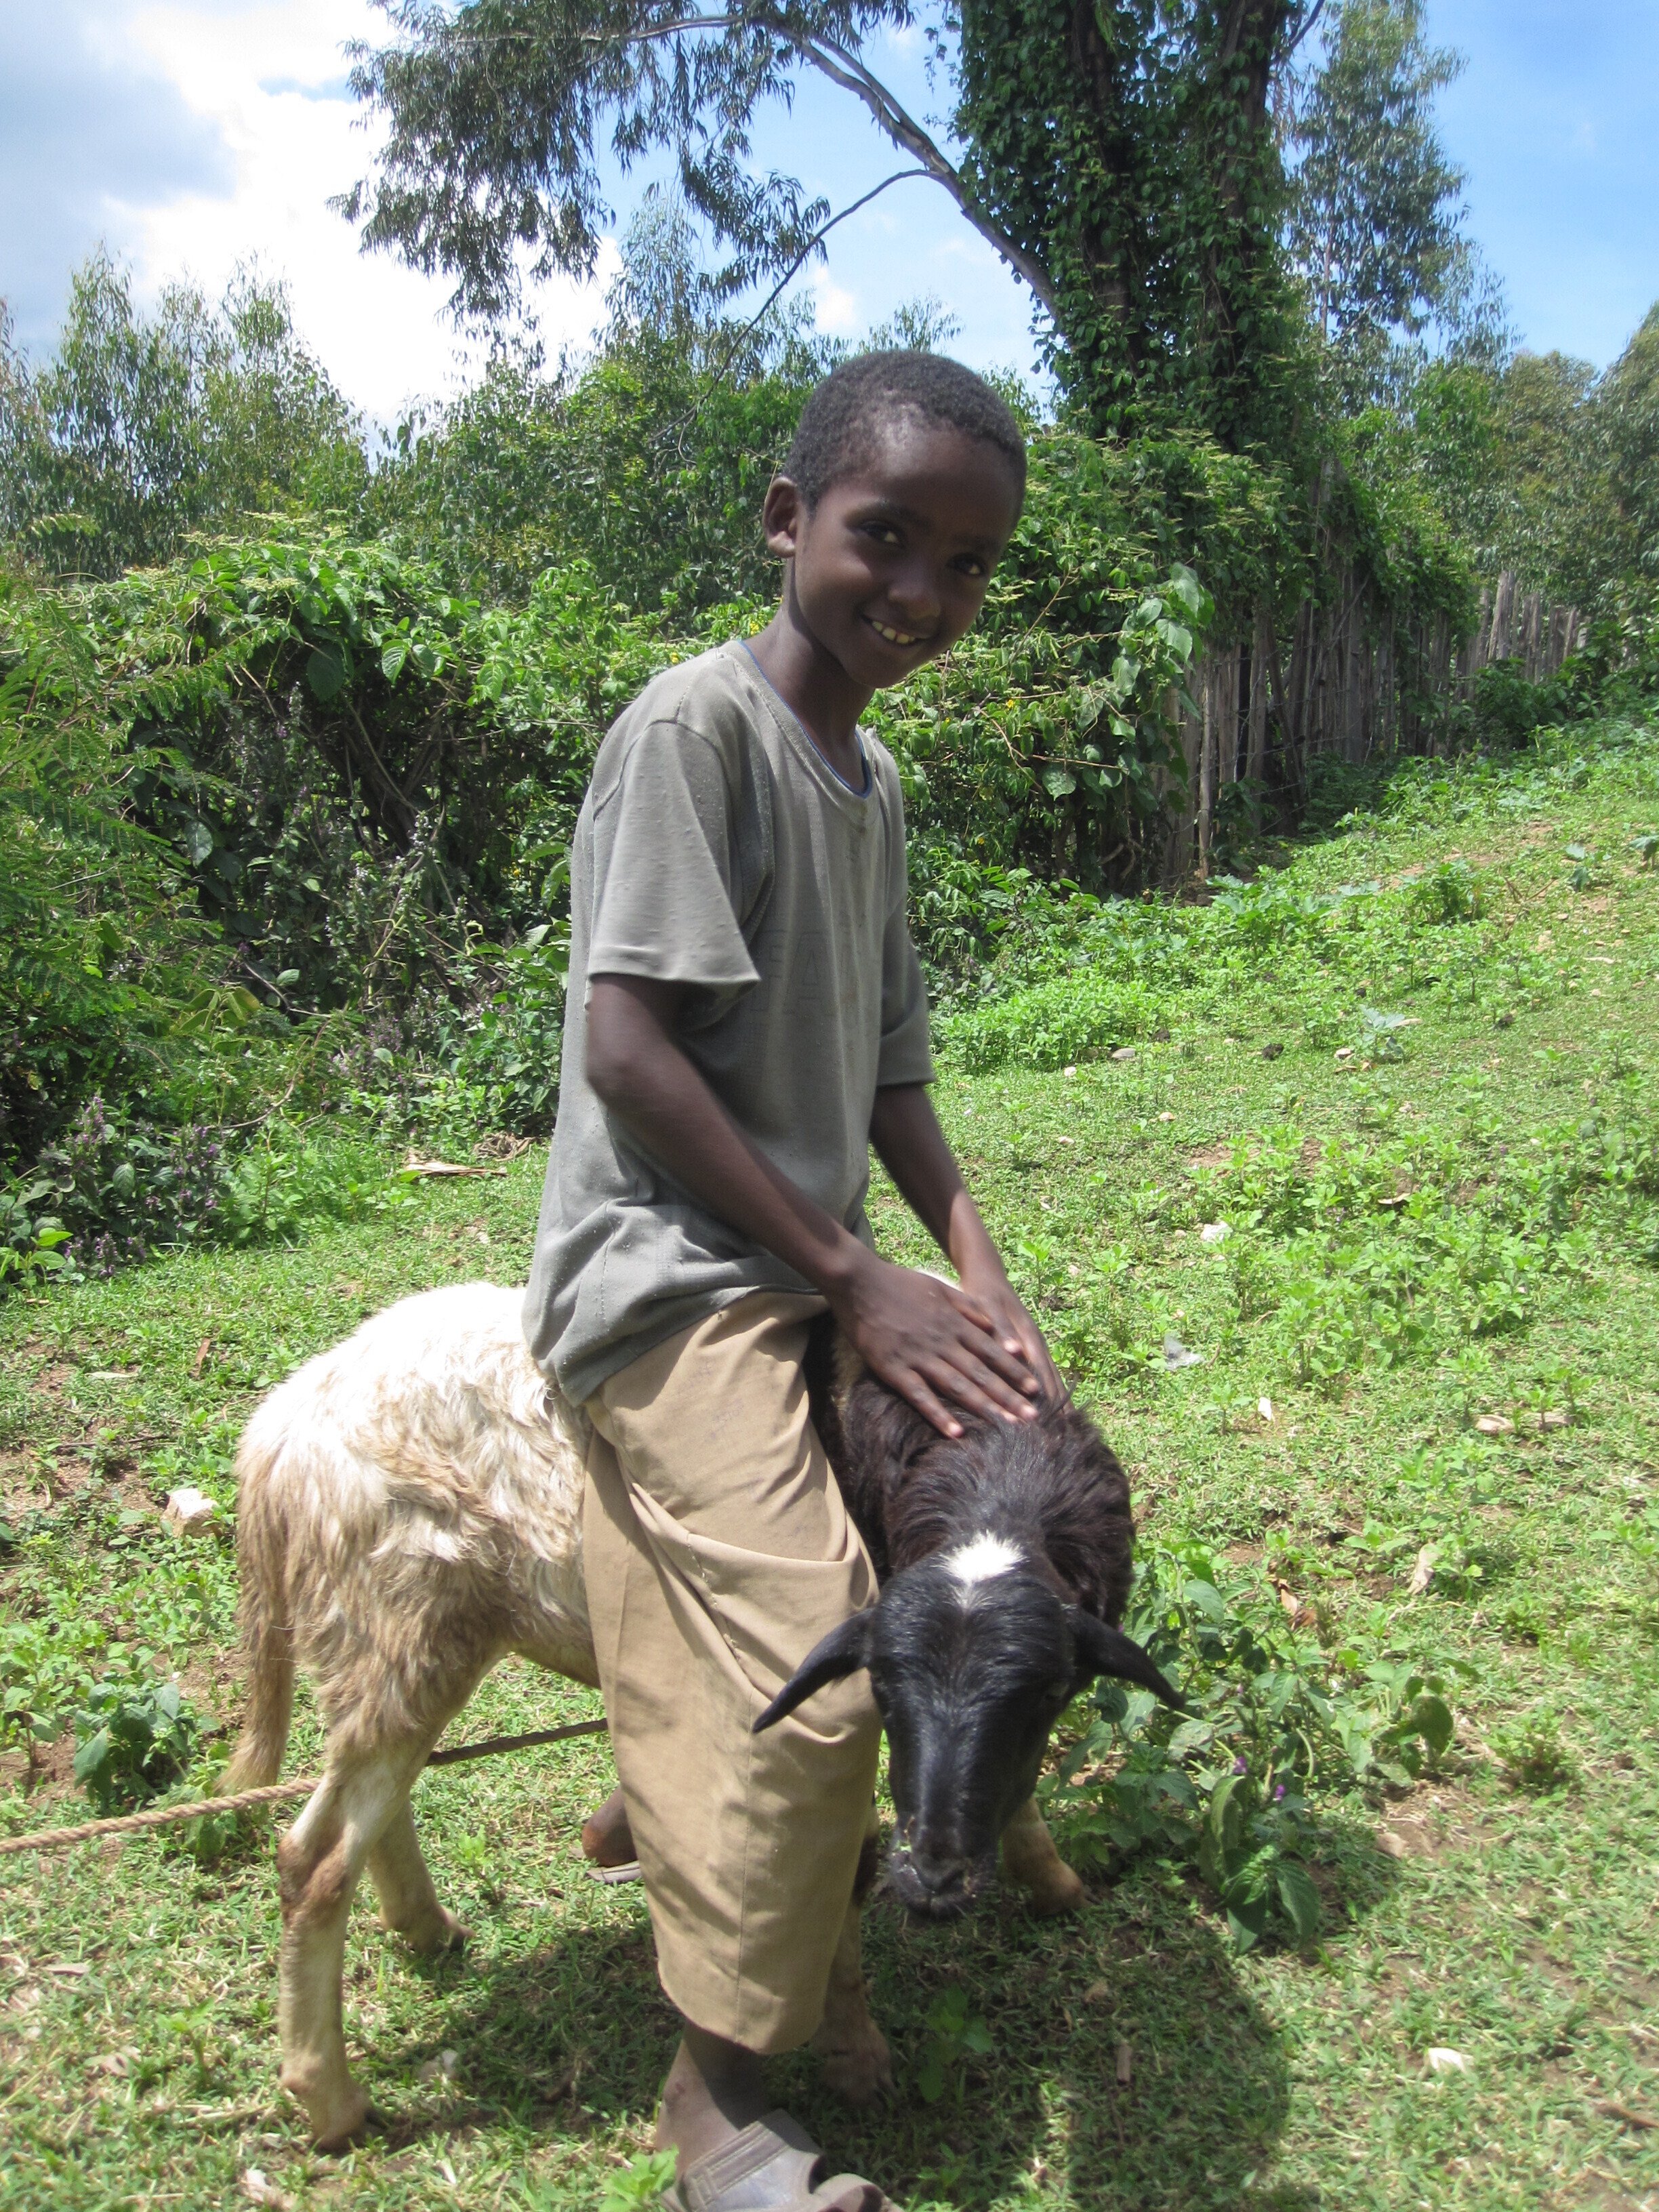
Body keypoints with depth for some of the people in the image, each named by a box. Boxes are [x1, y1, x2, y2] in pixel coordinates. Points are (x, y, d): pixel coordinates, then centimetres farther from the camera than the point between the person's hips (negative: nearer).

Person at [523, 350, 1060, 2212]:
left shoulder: (875, 777, 11)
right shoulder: (693, 724, -14)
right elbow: (626, 1045, -19)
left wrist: (971, 1269, 1)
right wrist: (857, 1276, -15)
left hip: (802, 1273, 9)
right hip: (670, 1270, -9)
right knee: (815, 1666, -15)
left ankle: (656, 1802, 37)